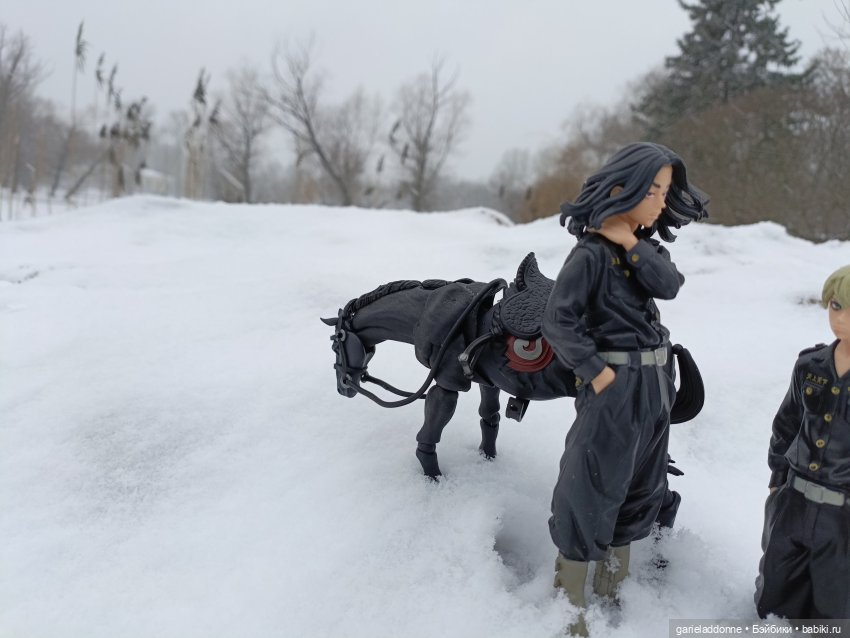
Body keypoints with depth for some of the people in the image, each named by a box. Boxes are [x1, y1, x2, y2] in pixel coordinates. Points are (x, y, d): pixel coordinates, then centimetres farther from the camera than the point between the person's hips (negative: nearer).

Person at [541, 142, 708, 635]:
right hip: (615, 386, -8)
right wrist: (597, 372, -20)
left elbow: (669, 286, -9)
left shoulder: (647, 245, 10)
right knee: (593, 492, -1)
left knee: (640, 488, 17)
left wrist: (630, 242, -15)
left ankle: (612, 588, 35)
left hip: (656, 383, 8)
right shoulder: (592, 253, -15)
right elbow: (558, 321, -20)